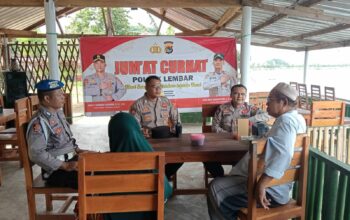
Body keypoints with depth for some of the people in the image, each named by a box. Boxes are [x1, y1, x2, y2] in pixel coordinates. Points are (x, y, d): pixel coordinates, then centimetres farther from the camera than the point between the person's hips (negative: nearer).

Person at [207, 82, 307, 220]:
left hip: (272, 189, -11)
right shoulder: (296, 118, 10)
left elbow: (282, 156, -36)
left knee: (216, 188, -9)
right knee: (223, 182, 22)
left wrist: (261, 186, -35)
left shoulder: (285, 121, -21)